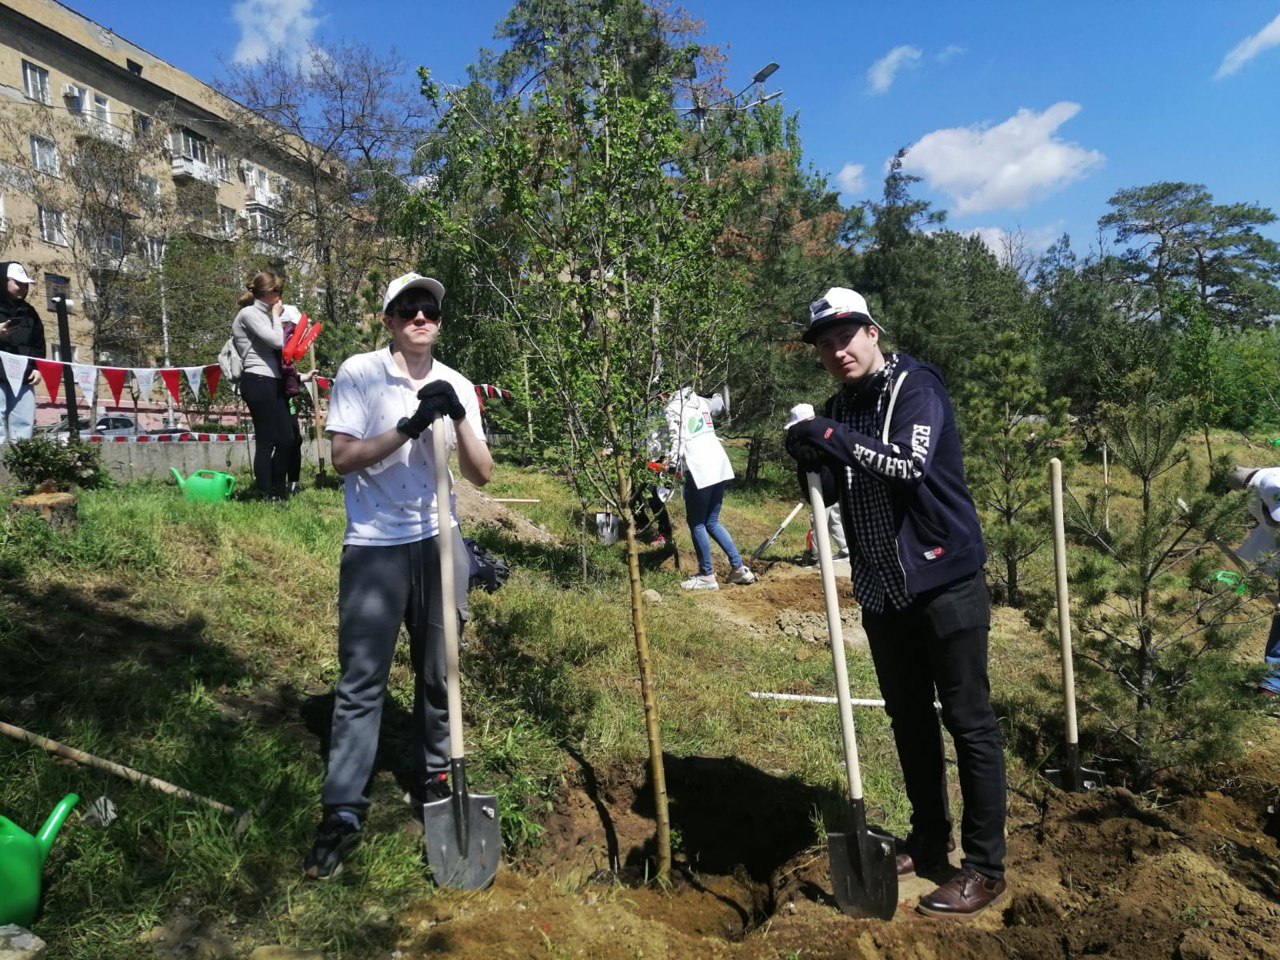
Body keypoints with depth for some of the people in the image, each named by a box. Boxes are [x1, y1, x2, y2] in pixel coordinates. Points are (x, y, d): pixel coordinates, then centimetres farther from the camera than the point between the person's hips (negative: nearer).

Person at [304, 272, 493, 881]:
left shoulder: (457, 387, 6)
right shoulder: (358, 374, -3)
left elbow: (481, 475, 1)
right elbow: (342, 458, -12)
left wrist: (459, 417, -15)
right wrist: (410, 426, -22)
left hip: (439, 543, 4)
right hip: (373, 547, -3)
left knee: (439, 675, 13)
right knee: (361, 682, -2)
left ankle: (433, 778, 32)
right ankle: (342, 812, 8)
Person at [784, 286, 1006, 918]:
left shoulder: (915, 386, -10)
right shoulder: (839, 409, 9)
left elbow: (912, 466, -25)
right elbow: (831, 493, 9)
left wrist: (834, 439, -28)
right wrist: (813, 462, -11)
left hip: (944, 581, -6)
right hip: (882, 589, 7)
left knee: (969, 723, 1)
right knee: (908, 718, 16)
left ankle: (984, 868, 13)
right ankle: (930, 838, 33)